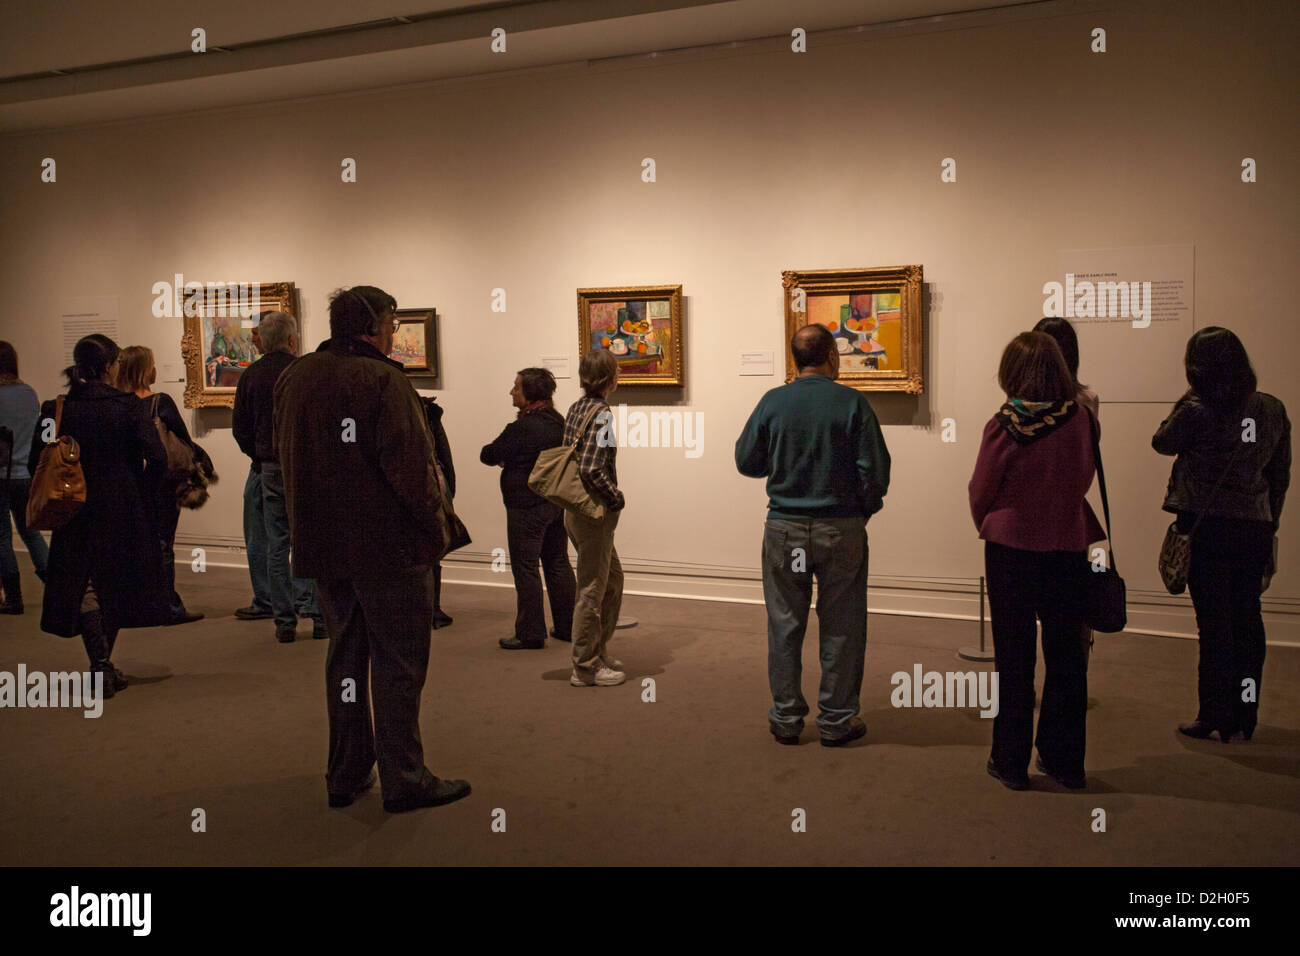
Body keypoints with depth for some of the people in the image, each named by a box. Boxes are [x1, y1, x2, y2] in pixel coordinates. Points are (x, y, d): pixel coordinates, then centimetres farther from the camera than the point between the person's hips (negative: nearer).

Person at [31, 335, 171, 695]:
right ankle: (105, 667, 27)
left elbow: (36, 462, -1)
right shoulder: (128, 406, -10)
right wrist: (141, 495, 0)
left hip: (76, 516, 1)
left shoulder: (56, 410, -3)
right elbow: (157, 459, -15)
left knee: (83, 588, 8)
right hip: (123, 513, 0)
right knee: (115, 584, 15)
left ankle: (101, 665, -5)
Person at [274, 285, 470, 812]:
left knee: (345, 652, 17)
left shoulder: (292, 379, 8)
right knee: (398, 661, 2)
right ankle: (404, 780, 9)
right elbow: (409, 468, -20)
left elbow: (285, 459, 14)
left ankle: (346, 774, 24)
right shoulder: (383, 382, -16)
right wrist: (433, 524, -8)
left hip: (321, 545, 7)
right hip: (387, 545, -7)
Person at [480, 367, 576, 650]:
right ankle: (567, 627, 22)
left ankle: (530, 634, 7)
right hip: (556, 502, 8)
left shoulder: (521, 427, -20)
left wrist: (488, 451, 15)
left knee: (525, 569, 1)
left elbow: (489, 456, -9)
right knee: (558, 563, 14)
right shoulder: (558, 422, 5)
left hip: (526, 506, -8)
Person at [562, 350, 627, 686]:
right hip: (595, 513, -9)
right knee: (592, 589, 2)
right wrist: (617, 498, -13)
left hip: (576, 508, 9)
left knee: (613, 579, 21)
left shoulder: (576, 409, 9)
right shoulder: (602, 415, -18)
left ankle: (598, 652, 30)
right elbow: (591, 469, -26)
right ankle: (586, 667, 13)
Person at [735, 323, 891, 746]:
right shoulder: (852, 403, -8)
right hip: (841, 529, -1)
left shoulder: (772, 402, -2)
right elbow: (876, 470, -9)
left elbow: (746, 461, 3)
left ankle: (785, 718, 19)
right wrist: (866, 507, 8)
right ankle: (836, 719, 18)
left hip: (785, 527, 2)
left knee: (785, 625, 11)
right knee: (841, 628, 10)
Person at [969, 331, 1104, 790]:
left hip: (1011, 549, -2)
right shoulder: (1078, 420, -6)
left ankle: (1011, 761, 16)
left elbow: (980, 492, -5)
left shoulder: (1003, 426, -14)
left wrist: (987, 525, 15)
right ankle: (1065, 761, 23)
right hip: (1068, 547, 2)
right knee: (1066, 657, 13)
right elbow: (1084, 478, 8)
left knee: (1014, 658, 8)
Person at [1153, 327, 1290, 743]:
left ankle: (1215, 717, 9)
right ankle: (1245, 716, 22)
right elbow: (1281, 474, 10)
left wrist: (1188, 400, 7)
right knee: (1247, 620, 13)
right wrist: (1269, 522, 19)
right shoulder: (1273, 411, 4)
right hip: (1255, 528, 5)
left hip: (1207, 527, -5)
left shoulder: (1197, 412, -14)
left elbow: (1162, 442, 4)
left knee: (1214, 623, 2)